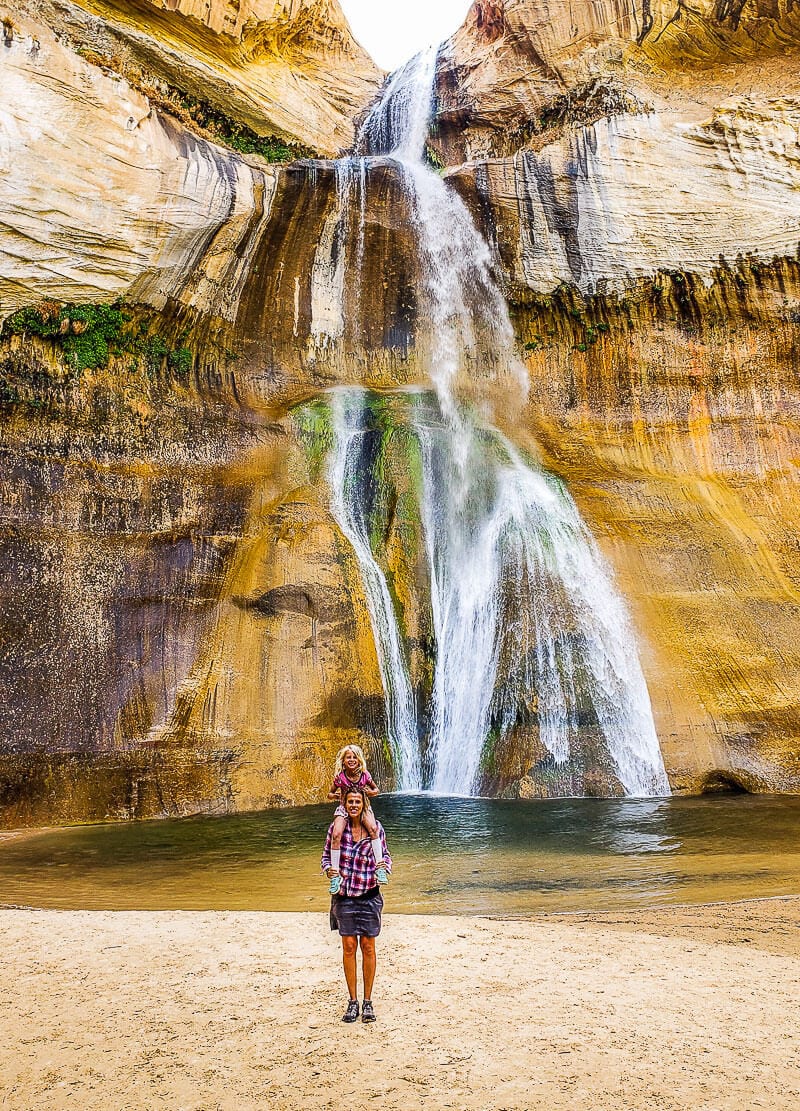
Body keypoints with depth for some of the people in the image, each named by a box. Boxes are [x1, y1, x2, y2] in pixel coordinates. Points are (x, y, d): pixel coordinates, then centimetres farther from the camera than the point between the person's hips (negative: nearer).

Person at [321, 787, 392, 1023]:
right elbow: (326, 855, 3)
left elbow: (384, 853, 6)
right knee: (349, 947, 6)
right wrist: (328, 869, -17)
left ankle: (367, 1002, 20)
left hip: (369, 895, 0)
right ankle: (352, 1001, 20)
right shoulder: (337, 826, -6)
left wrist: (385, 865, -15)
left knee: (368, 948, 6)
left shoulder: (375, 827, -5)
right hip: (344, 895, 0)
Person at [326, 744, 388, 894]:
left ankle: (380, 866, -20)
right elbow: (329, 794, 0)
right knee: (336, 834, -26)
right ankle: (335, 873, -14)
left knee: (373, 828, -29)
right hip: (344, 808, 0)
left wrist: (371, 793, -19)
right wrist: (334, 795, -23)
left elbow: (376, 790, 5)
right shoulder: (340, 777, -13)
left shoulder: (365, 775, -11)